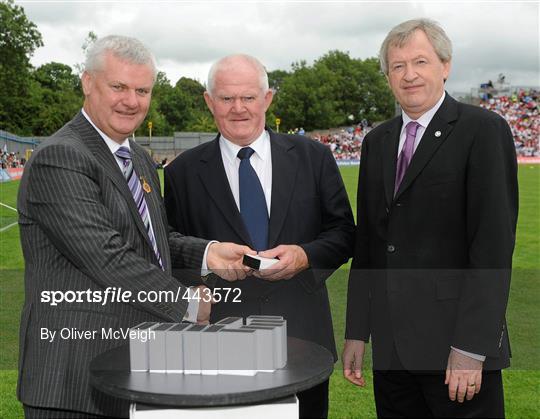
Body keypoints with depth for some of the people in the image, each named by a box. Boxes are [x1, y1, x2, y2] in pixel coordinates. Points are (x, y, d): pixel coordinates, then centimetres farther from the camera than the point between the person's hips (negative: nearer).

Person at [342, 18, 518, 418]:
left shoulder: (484, 130, -6)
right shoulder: (377, 141, 12)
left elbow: (494, 245, -13)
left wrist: (471, 347, -17)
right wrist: (356, 333, 10)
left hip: (455, 343, -5)